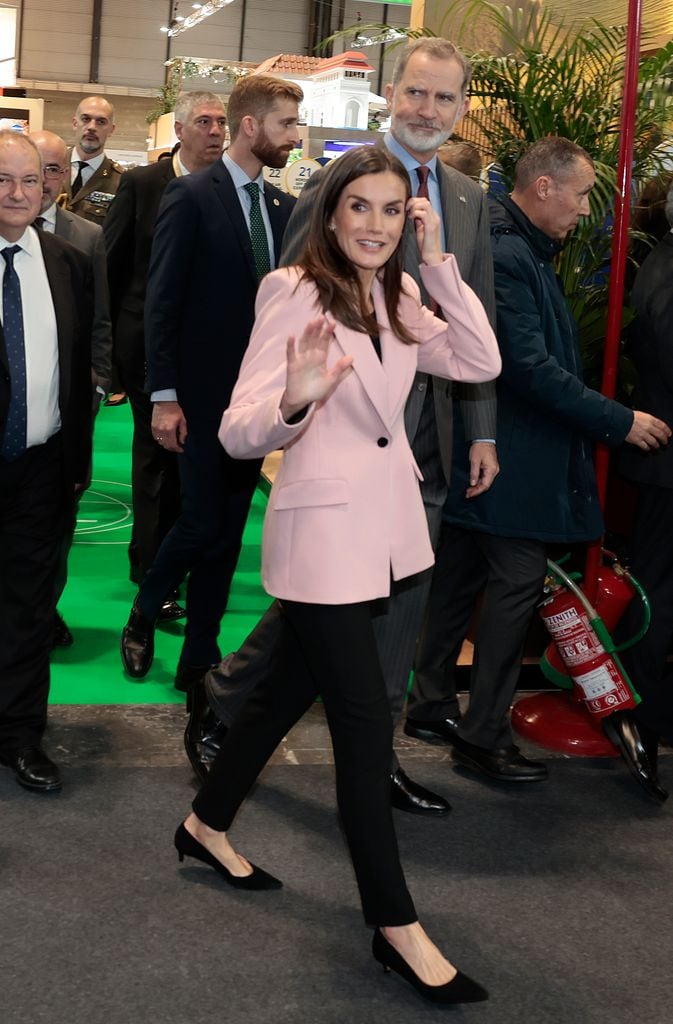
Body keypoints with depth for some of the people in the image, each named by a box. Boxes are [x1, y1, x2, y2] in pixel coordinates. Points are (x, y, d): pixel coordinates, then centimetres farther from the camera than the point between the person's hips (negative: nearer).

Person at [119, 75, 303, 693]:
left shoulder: (284, 208, 8)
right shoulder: (191, 197, -8)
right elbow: (163, 301, -10)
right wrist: (164, 397, -14)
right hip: (203, 393, -5)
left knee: (228, 532, 9)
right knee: (202, 522, -4)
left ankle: (200, 658, 20)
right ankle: (142, 618, 23)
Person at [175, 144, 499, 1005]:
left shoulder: (400, 297, 7)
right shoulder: (294, 293, -13)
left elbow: (481, 362, -3)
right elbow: (239, 434, -19)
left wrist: (438, 262, -7)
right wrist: (294, 399, -41)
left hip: (384, 520, 8)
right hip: (322, 526, -8)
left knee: (297, 680, 20)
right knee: (363, 716, -4)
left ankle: (208, 825, 41)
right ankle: (396, 926, 7)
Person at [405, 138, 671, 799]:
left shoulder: (516, 250, 14)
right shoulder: (508, 257, -20)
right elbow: (534, 368, -24)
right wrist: (618, 421, -17)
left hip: (475, 451, 10)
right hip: (512, 460, -10)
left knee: (458, 576, 15)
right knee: (517, 582, -5)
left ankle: (431, 705, 26)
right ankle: (484, 736, 3)